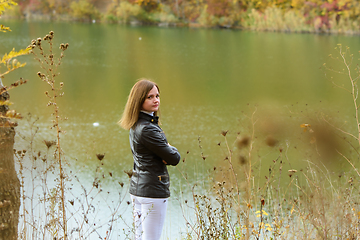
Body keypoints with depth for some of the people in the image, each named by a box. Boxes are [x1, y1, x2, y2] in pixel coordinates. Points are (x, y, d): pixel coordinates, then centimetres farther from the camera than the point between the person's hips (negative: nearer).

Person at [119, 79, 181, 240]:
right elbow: (174, 158, -16)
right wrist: (172, 150, 7)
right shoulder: (147, 129, -20)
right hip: (153, 190, -10)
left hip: (136, 189, 10)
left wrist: (166, 153, -6)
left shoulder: (136, 125, 9)